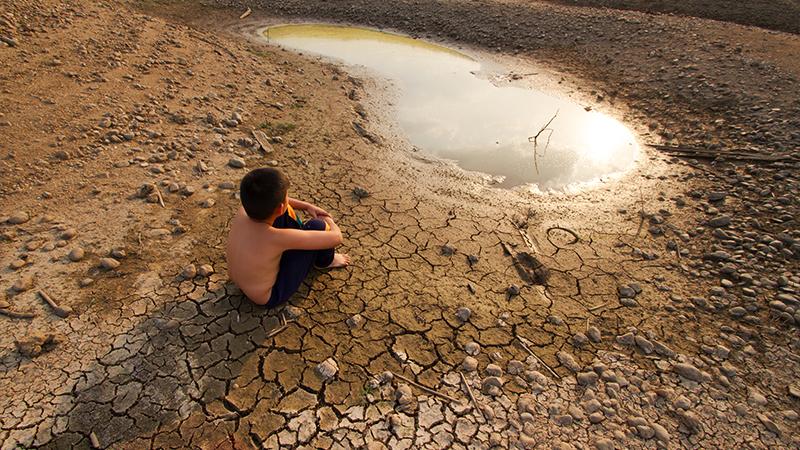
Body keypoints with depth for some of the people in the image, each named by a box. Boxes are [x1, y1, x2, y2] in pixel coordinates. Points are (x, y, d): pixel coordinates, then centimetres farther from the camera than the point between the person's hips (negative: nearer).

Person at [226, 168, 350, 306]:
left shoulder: (244, 210, -20)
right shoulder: (278, 238, -38)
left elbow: (266, 199, 6)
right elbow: (336, 237, -29)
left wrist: (307, 206, 3)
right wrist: (329, 221, -6)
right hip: (270, 296, -6)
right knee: (317, 226, -16)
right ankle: (324, 262, 17)